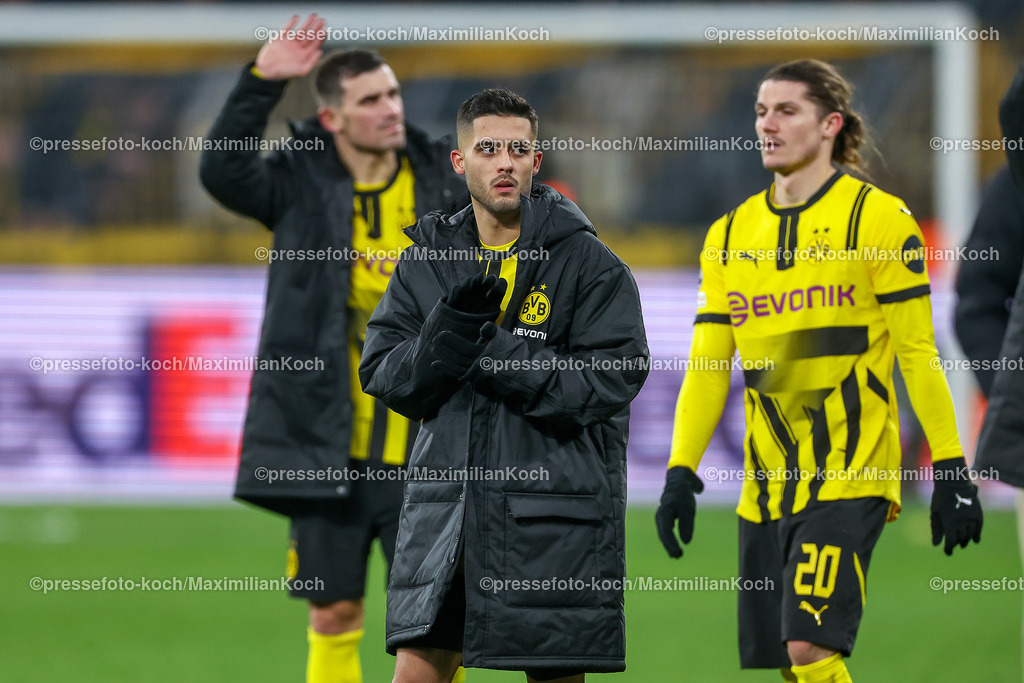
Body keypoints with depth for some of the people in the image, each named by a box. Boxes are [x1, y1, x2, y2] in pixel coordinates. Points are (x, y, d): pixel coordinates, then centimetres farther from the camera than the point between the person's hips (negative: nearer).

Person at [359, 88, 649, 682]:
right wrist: (452, 326, -15)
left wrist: (491, 350, -17)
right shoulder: (427, 259, 10)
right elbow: (383, 377, 3)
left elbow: (612, 380, -12)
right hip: (445, 506, 3)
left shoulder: (589, 264, -2)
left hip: (554, 514, -3)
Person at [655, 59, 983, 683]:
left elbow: (917, 352, -3)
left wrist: (951, 469, -8)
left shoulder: (878, 218, -2)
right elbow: (708, 367, 13)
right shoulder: (730, 235, 13)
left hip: (852, 471, -6)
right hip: (768, 484, 6)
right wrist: (680, 472, 3)